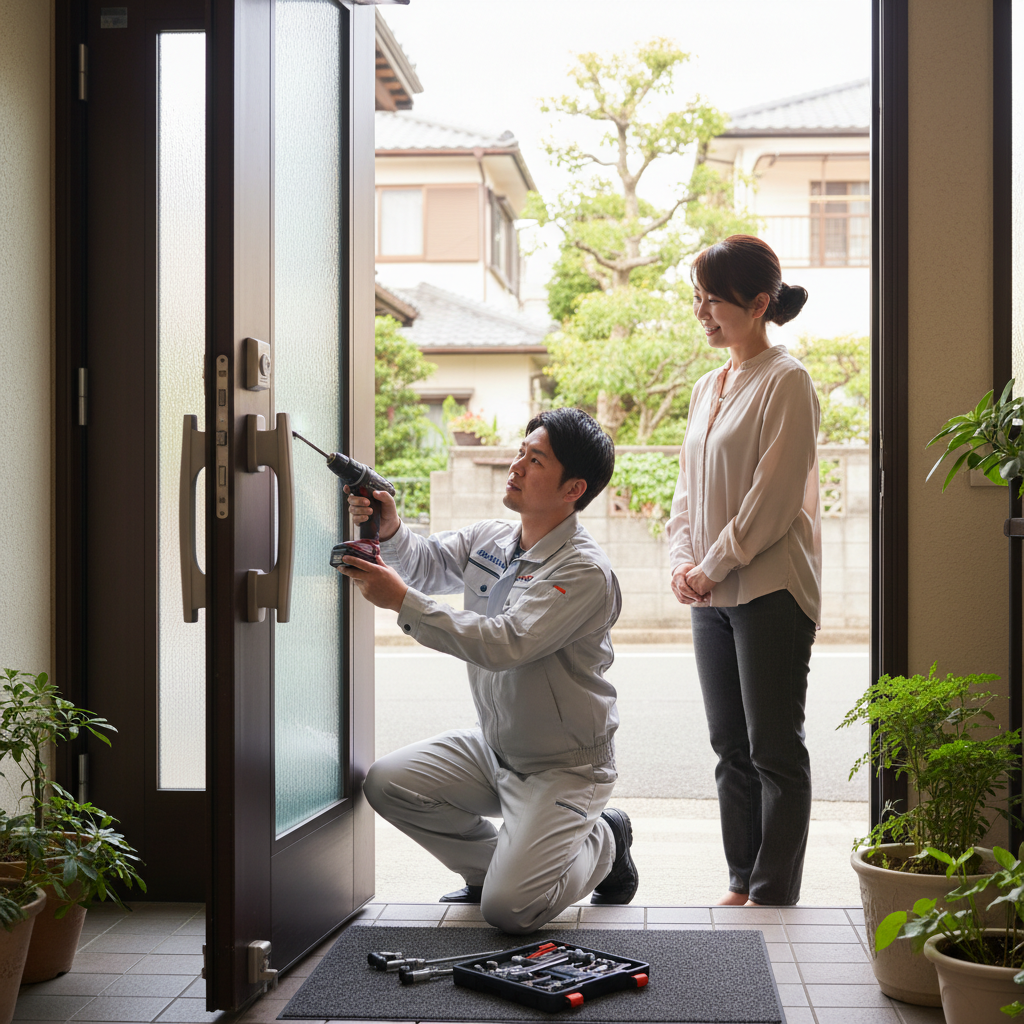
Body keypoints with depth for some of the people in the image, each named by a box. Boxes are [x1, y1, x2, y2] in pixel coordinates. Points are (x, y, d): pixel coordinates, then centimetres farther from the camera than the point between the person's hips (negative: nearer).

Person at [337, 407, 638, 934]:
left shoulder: (585, 572, -24)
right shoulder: (489, 539, 1)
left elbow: (504, 644, -34)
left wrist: (402, 600, -34)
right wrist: (390, 530, -18)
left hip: (564, 767, -7)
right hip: (492, 748, 7)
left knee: (508, 909, -18)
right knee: (387, 782, -8)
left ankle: (603, 842, 14)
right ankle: (491, 864, 15)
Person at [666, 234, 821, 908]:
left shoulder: (785, 382, -9)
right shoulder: (708, 388, 16)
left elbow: (773, 498, -14)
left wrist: (713, 567, -12)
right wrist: (683, 561, 2)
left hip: (771, 592, -8)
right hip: (711, 594, 8)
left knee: (775, 750, -2)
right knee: (732, 749, 12)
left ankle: (774, 897, 5)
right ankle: (742, 885, 21)